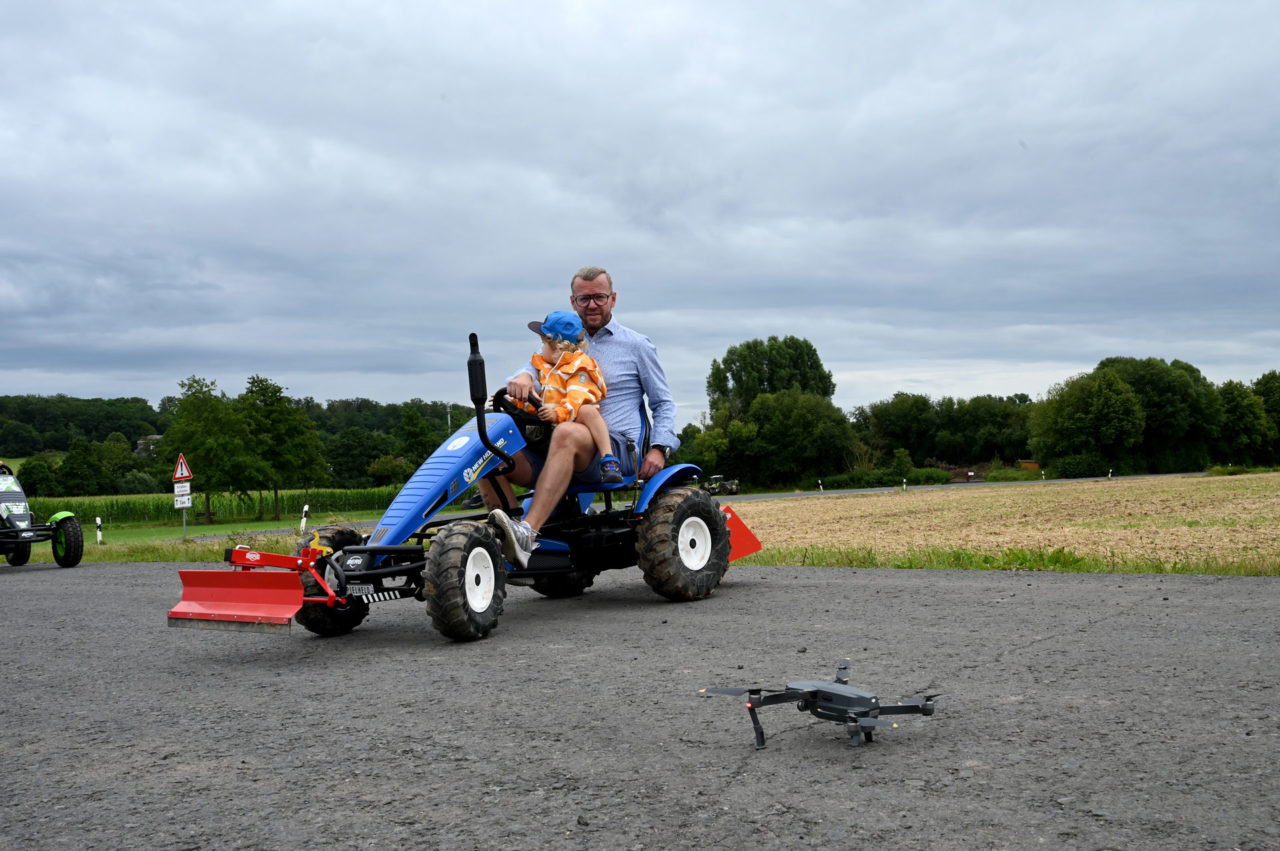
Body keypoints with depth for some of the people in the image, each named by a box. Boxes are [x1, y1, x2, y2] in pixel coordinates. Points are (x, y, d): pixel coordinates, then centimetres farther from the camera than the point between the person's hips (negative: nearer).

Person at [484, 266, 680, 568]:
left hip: (616, 448, -4)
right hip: (562, 452, 5)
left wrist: (658, 448, -2)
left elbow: (663, 403, 15)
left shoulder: (636, 345, 14)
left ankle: (527, 532, -51)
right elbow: (537, 366, 7)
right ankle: (509, 552, -25)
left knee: (566, 433, -39)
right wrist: (523, 377, -19)